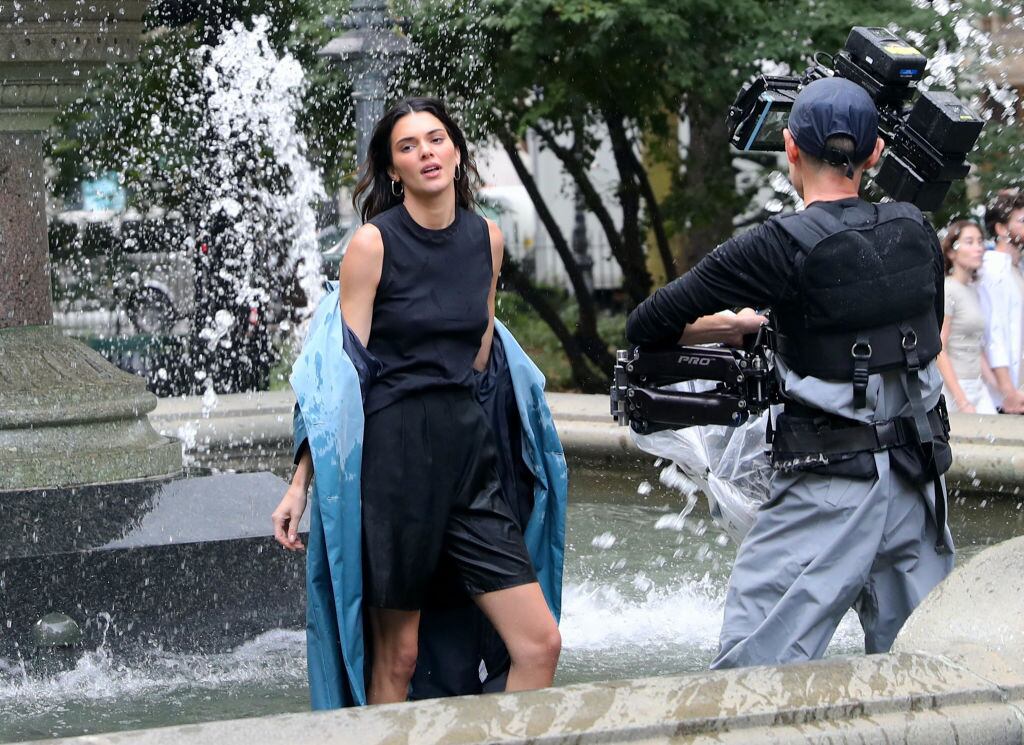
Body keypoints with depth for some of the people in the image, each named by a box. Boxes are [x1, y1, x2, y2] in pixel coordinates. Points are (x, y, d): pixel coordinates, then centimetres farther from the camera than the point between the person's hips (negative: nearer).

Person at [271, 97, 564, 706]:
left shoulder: (487, 239, 9)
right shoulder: (374, 243, -5)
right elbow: (341, 371, -6)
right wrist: (302, 483, -10)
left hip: (470, 451, 5)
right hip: (392, 453, -5)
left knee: (540, 644, -3)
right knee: (397, 657, 2)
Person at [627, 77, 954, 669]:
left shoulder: (784, 247, -12)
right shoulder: (917, 231, 4)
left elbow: (647, 326, -11)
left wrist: (739, 325, 8)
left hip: (831, 482, -6)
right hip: (919, 475, 6)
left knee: (752, 666, -6)